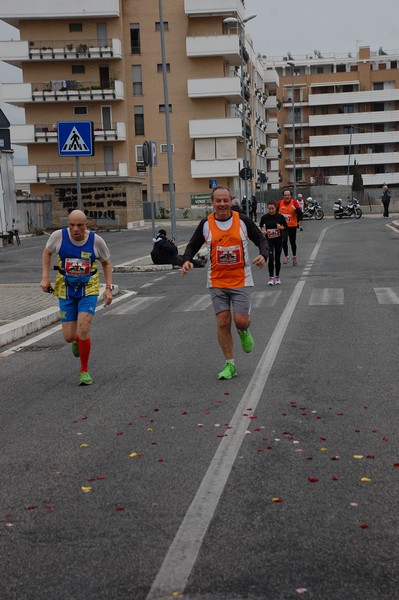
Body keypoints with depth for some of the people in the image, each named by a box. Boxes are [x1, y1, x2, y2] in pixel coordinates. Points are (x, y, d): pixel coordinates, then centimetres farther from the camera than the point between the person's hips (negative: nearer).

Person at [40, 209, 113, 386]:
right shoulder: (58, 236, -13)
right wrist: (45, 277, -1)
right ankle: (77, 340, 43)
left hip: (89, 290, -1)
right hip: (66, 291, 1)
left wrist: (108, 288, -2)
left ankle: (84, 371, 3)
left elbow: (106, 263, 5)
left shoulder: (96, 240, -13)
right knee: (69, 337, 1)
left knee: (83, 330, -18)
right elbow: (47, 252, 9)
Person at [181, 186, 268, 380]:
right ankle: (230, 364, 11)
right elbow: (192, 246, 10)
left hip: (240, 280, -1)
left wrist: (263, 255, -17)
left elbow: (261, 240, 3)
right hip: (217, 282, 1)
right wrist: (187, 260, -11)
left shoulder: (242, 220, -4)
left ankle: (244, 332, 31)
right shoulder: (206, 224, -1)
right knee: (223, 322, -2)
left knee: (241, 320, -9)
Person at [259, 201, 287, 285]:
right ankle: (271, 277, -4)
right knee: (271, 258, -12)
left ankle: (277, 277, 22)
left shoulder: (280, 216, -7)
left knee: (277, 258, 8)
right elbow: (261, 225, 12)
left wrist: (281, 227, -20)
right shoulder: (264, 217, -5)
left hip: (278, 240, 1)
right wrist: (263, 230, -8)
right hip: (269, 240, -1)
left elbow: (285, 227, 1)